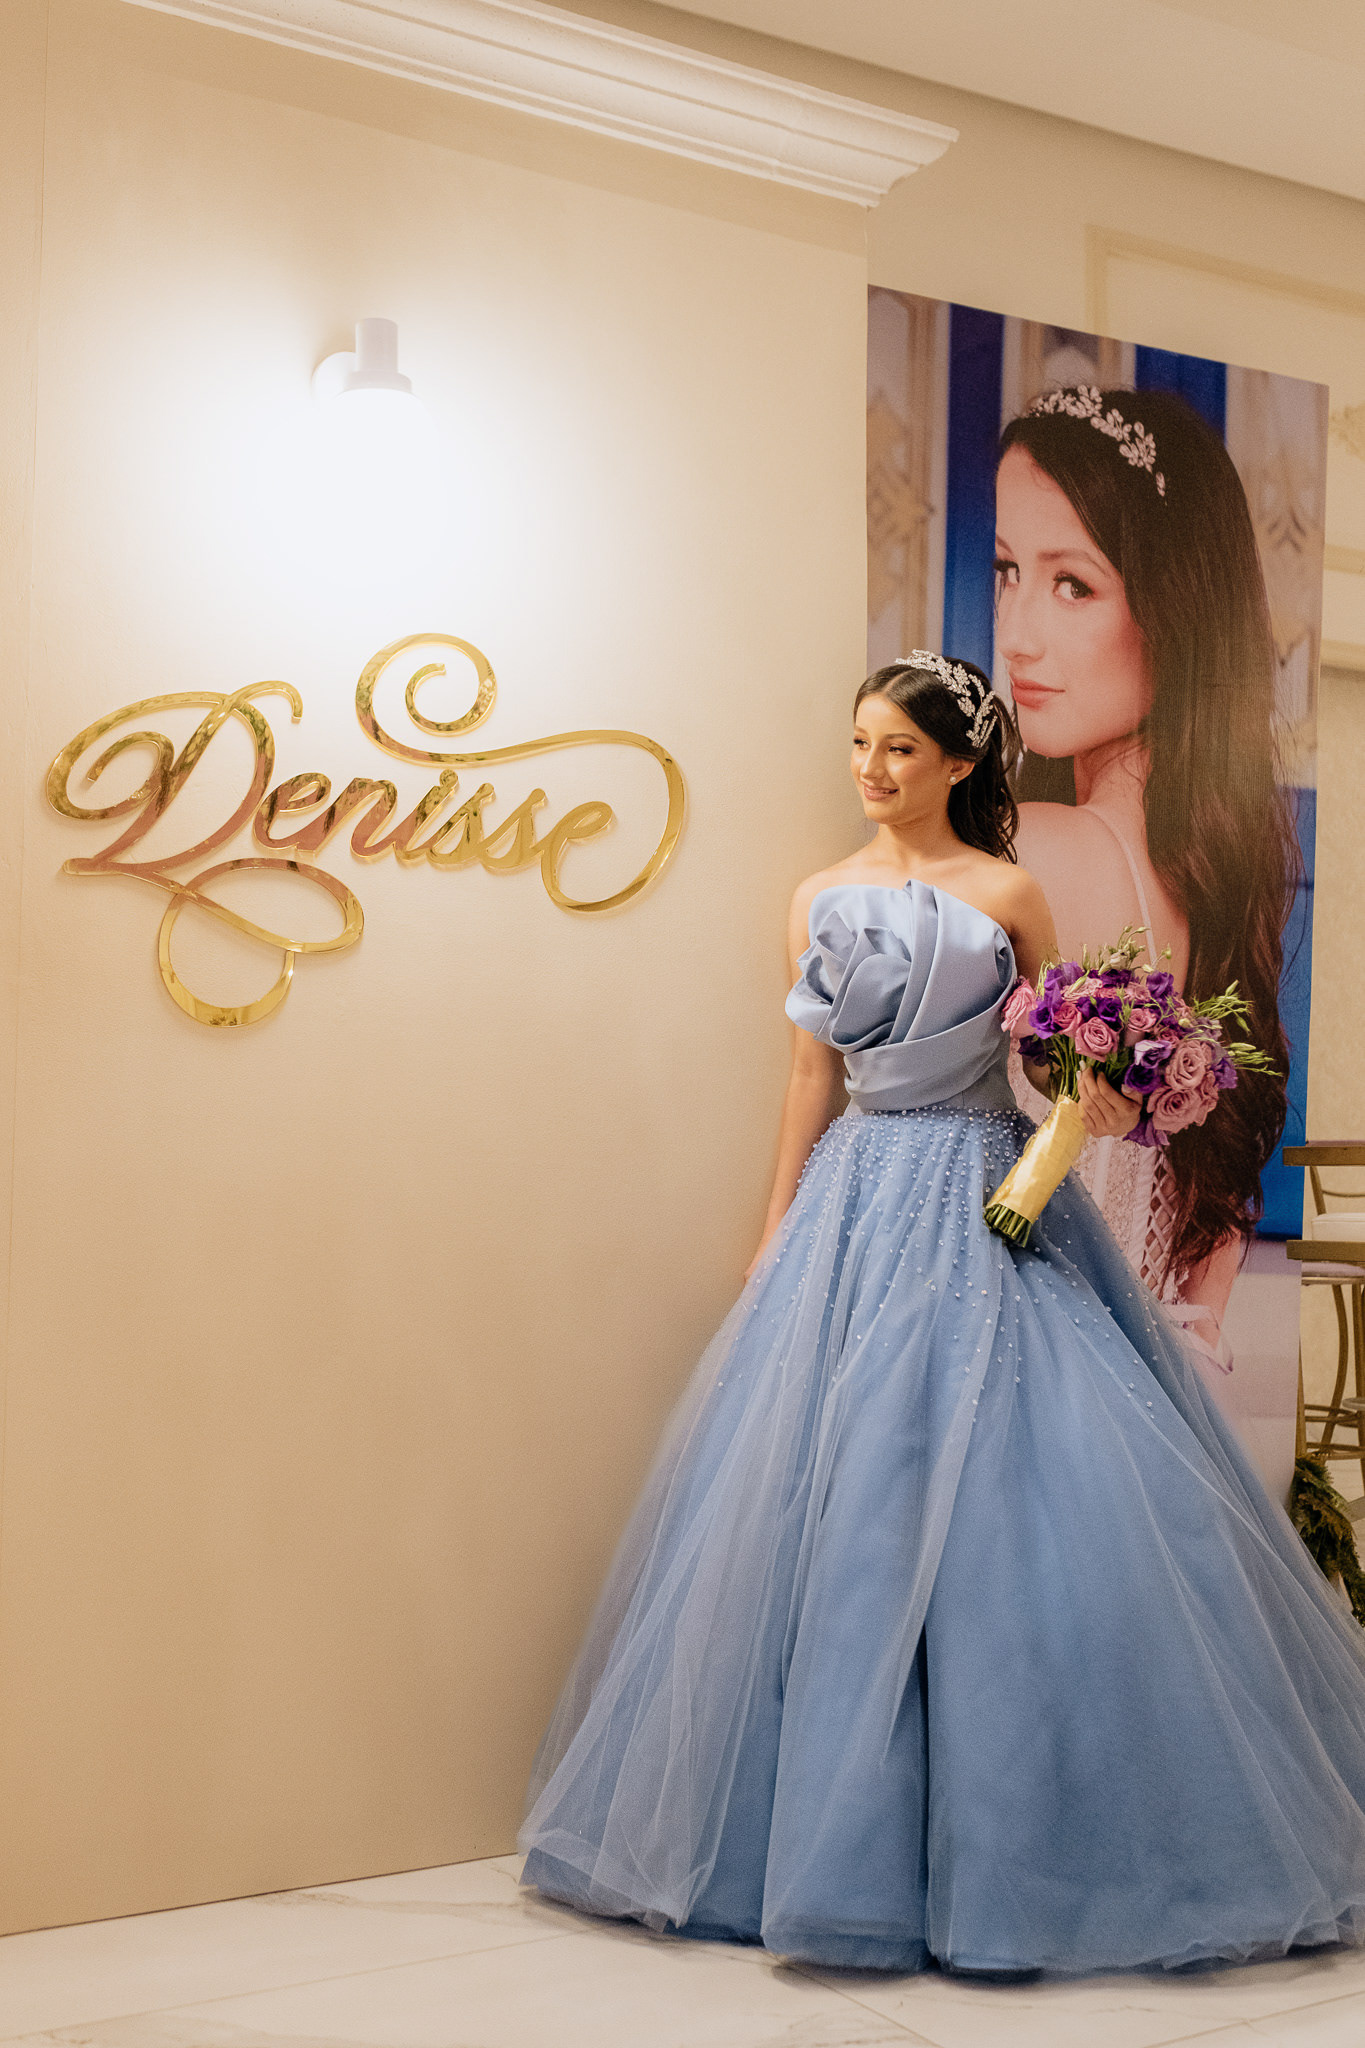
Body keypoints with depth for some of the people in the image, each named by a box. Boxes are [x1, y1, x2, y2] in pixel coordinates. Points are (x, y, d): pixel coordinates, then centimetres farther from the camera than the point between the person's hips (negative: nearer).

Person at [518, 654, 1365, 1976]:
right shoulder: (823, 901, 9)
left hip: (988, 1202, -3)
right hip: (860, 1200, 4)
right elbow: (812, 1079, 12)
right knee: (839, 1497, 4)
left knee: (1006, 1491, -5)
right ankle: (845, 1826, 19)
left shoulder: (1006, 895, 0)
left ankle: (1018, 1840, 10)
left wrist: (1096, 1096, -15)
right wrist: (776, 1240, 10)